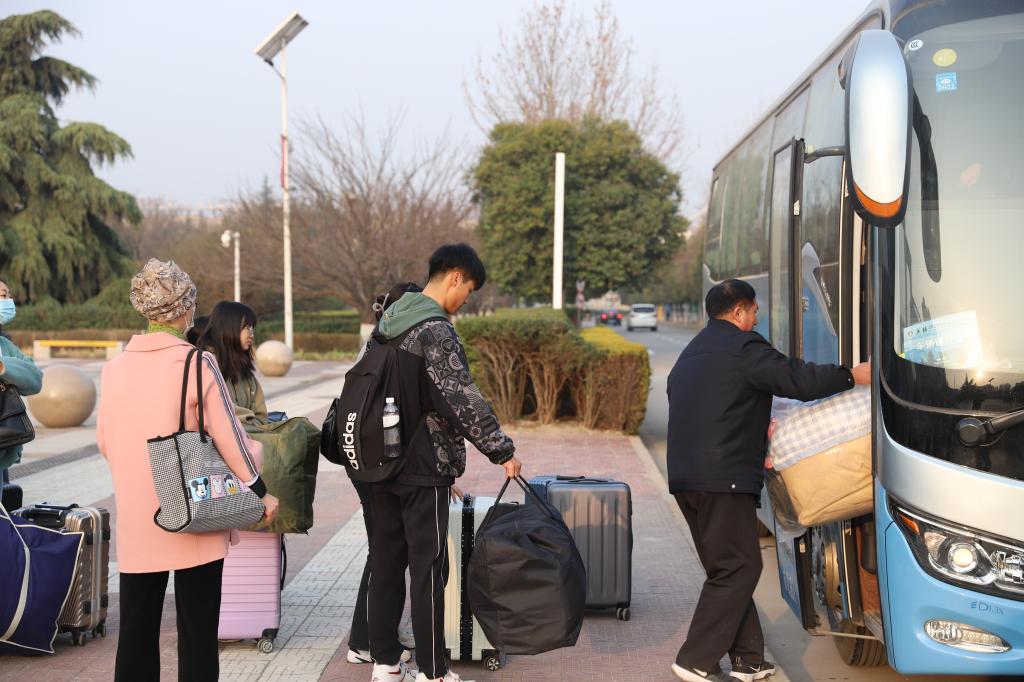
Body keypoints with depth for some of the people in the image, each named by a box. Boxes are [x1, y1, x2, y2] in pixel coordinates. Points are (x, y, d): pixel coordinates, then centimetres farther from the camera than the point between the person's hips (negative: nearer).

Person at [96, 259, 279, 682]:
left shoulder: (115, 367, 3)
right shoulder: (197, 363, -10)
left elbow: (103, 440, 10)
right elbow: (227, 435, -8)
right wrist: (260, 491, 2)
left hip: (134, 520, 4)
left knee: (136, 625, 11)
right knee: (197, 629, 5)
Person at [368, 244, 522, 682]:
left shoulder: (390, 322, 12)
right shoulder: (436, 331, -17)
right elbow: (463, 399, -21)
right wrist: (502, 450, -13)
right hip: (423, 469, -9)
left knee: (386, 561, 12)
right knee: (428, 567, -1)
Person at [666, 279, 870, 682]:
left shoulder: (691, 354, 24)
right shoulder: (743, 346, -6)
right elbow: (797, 379, -11)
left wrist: (757, 450, 28)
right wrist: (852, 376, 1)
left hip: (684, 477, 10)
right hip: (722, 479, -10)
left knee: (728, 568, 14)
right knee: (739, 568, -4)